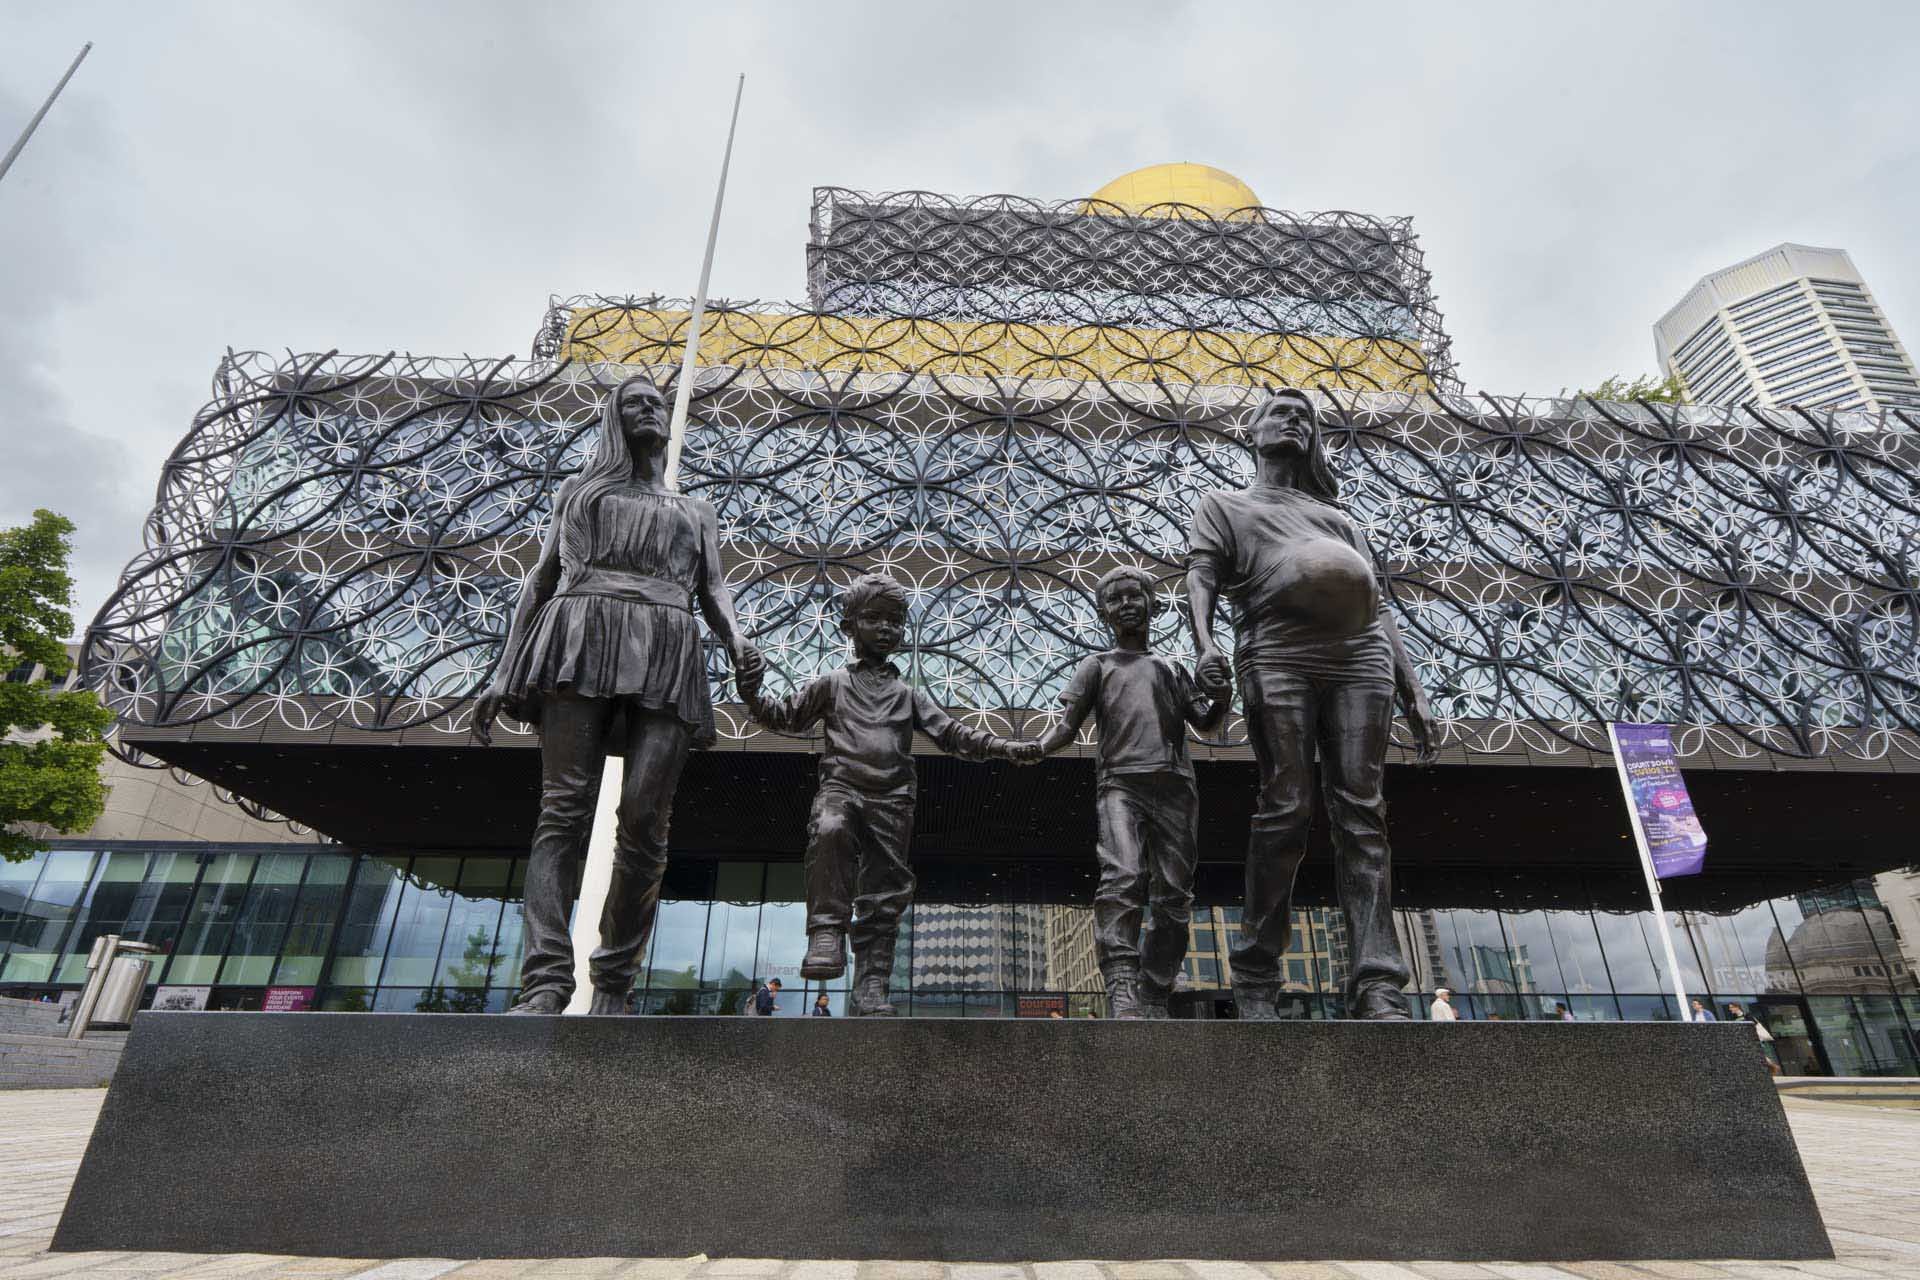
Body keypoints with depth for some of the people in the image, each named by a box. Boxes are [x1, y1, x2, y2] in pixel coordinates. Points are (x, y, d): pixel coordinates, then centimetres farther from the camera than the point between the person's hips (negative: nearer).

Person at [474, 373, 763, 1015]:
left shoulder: (696, 512, 30)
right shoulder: (579, 490, 28)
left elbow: (713, 592, 16)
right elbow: (540, 581, 19)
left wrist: (737, 639, -8)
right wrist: (502, 672, 8)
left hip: (666, 652, 1)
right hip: (582, 637, 0)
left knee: (644, 820, -13)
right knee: (564, 807, -15)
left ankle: (612, 984, -8)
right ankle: (545, 981, -21)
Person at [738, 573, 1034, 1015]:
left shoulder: (908, 694, 21)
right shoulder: (833, 684, 17)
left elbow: (953, 734, 17)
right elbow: (786, 717, 18)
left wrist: (1007, 748, 6)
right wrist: (753, 697, -2)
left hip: (891, 801, 3)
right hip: (841, 786, -2)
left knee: (884, 895, -2)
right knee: (831, 830, -37)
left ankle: (869, 995, 2)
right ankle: (827, 930, -29)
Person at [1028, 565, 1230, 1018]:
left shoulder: (1172, 669, 28)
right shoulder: (1097, 666, 21)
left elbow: (1206, 724, 23)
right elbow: (1069, 724, 11)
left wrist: (1222, 699, 0)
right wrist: (1038, 747, -10)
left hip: (1175, 786, 3)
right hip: (1120, 783, -3)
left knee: (1173, 895, -3)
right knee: (1122, 879, -22)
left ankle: (1154, 1000, 4)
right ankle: (1121, 992, -28)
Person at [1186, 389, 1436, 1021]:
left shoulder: (1336, 516, 35)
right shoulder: (1223, 503, 24)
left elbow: (1379, 606, 25)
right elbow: (1201, 574, 4)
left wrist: (1413, 690, 13)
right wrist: (1204, 641, -18)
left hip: (1360, 658, 4)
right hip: (1277, 654, -4)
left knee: (1361, 813, -8)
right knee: (1285, 808, -11)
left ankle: (1377, 988, -12)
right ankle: (1255, 976, -3)